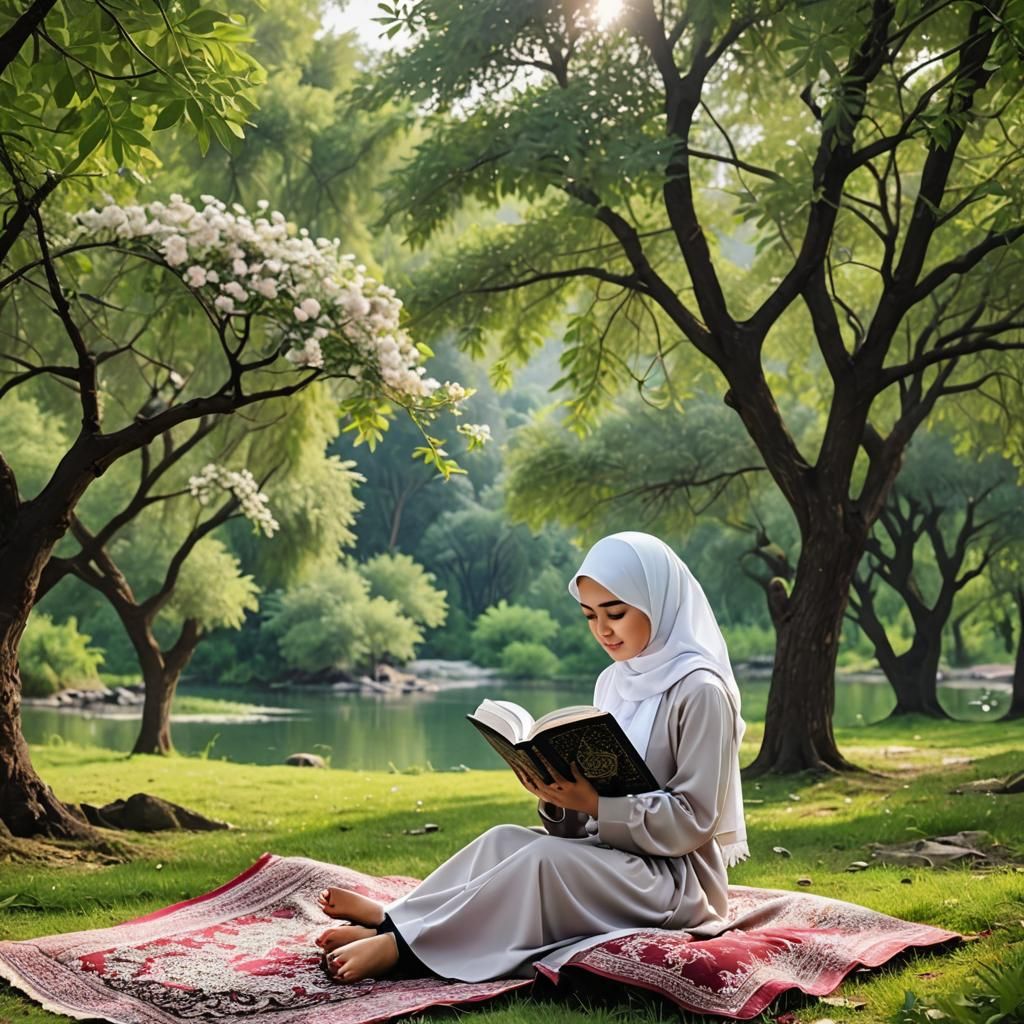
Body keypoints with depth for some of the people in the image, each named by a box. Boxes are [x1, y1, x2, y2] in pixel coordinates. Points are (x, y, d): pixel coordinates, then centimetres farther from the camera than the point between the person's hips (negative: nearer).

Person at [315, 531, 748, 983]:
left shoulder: (700, 692, -13)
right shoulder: (613, 681, 11)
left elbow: (692, 821, -18)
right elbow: (598, 784, 9)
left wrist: (594, 804, -26)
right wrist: (557, 792, -13)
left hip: (678, 879, -8)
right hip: (607, 858, 8)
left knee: (545, 857, -28)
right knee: (505, 840, -15)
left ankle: (400, 943, -24)